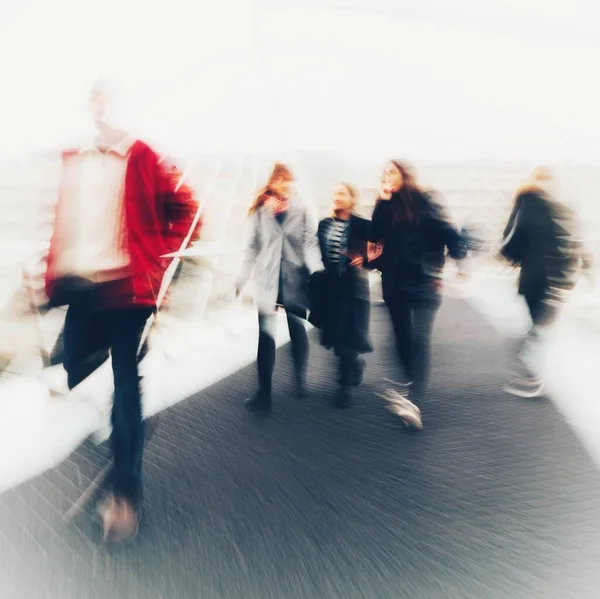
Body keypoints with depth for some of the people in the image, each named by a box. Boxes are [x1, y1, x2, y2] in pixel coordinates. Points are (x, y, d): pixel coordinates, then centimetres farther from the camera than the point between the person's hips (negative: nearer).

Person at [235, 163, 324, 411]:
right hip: (267, 278, 0)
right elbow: (252, 247, 5)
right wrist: (242, 278, 3)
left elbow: (310, 241, -4)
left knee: (297, 330, 11)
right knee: (266, 334, -3)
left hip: (295, 278, 0)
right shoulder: (260, 210, 4)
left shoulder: (300, 208, 1)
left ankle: (301, 380, 31)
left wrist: (317, 269, -19)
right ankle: (264, 391, 2)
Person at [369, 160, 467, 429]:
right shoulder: (387, 206, 10)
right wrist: (382, 201, -4)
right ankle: (409, 390, 26)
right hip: (395, 284, 5)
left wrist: (458, 261, -14)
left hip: (423, 284, -5)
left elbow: (449, 233, -7)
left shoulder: (424, 203, -5)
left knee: (419, 340, -16)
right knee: (403, 339, 11)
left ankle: (412, 400, -24)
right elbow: (375, 236, 2)